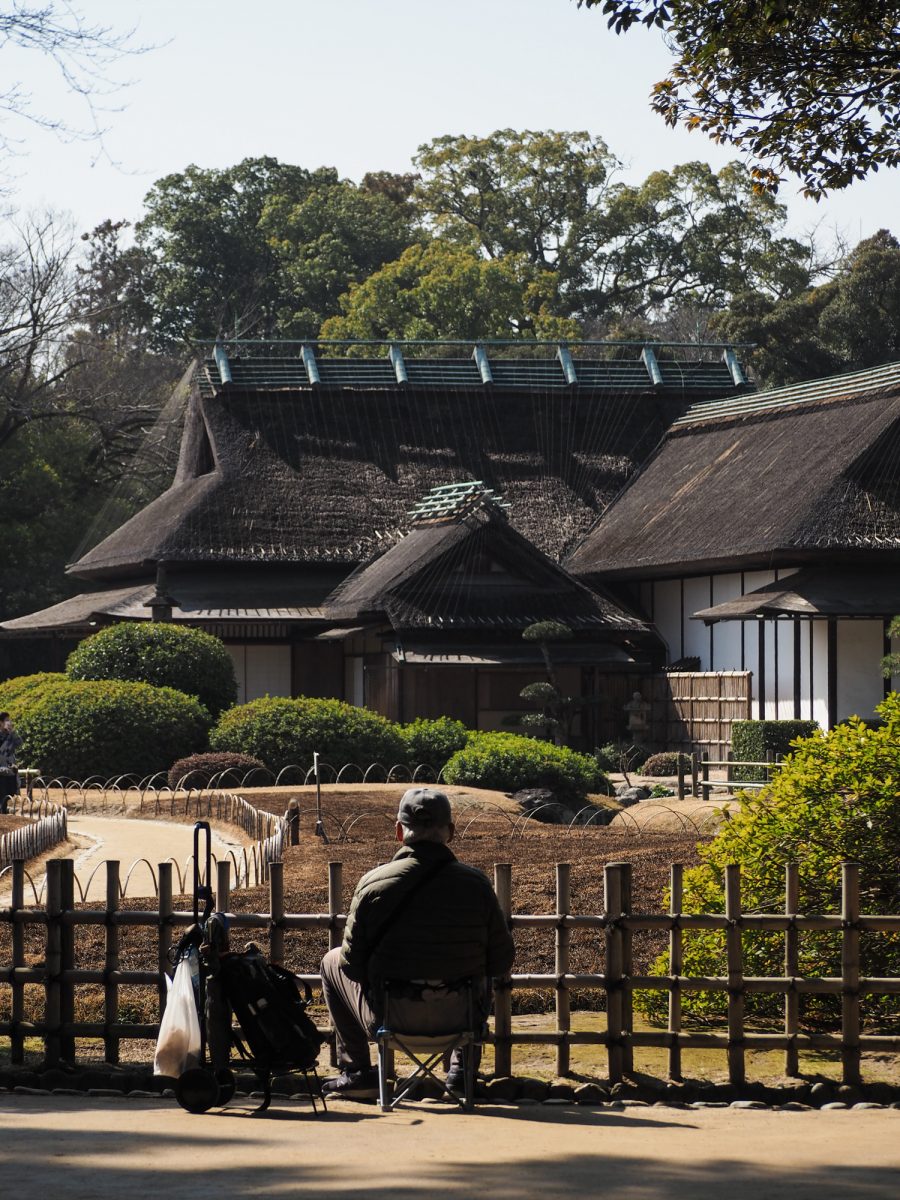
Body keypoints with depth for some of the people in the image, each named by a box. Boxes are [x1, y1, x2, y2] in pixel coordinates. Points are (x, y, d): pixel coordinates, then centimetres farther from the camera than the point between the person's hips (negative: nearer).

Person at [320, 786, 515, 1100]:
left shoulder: (373, 883, -12)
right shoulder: (475, 883, -9)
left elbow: (352, 964, -4)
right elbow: (502, 960, 0)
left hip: (390, 1018, -2)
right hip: (461, 1017, 2)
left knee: (332, 961, 27)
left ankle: (356, 1072, 27)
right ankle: (462, 1068, 35)